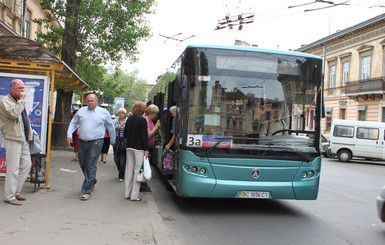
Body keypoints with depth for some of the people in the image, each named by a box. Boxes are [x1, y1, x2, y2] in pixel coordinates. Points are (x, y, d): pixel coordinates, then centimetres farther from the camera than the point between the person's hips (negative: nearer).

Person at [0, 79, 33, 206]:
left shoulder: (18, 101, 20)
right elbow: (13, 113, -27)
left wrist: (29, 132, 19)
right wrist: (21, 100, -17)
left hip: (23, 139, 9)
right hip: (12, 139, -9)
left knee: (26, 165, 10)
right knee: (13, 169, -7)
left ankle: (16, 192, 21)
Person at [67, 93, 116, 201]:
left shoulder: (104, 112, 4)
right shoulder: (81, 111, 11)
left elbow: (110, 127, 13)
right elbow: (73, 123, 17)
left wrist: (113, 140, 19)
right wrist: (69, 135, 4)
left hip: (96, 143, -4)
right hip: (82, 142, 4)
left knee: (90, 167, -7)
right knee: (83, 165, 13)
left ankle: (86, 191, -1)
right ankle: (92, 182, 37)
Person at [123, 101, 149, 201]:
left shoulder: (129, 119, 7)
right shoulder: (142, 120, -11)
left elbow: (125, 134, 13)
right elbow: (144, 135, -13)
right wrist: (146, 149, -10)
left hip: (129, 147, 6)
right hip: (139, 148, -6)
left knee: (129, 170, 11)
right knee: (137, 170, -1)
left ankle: (127, 193, 18)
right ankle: (134, 195, 0)